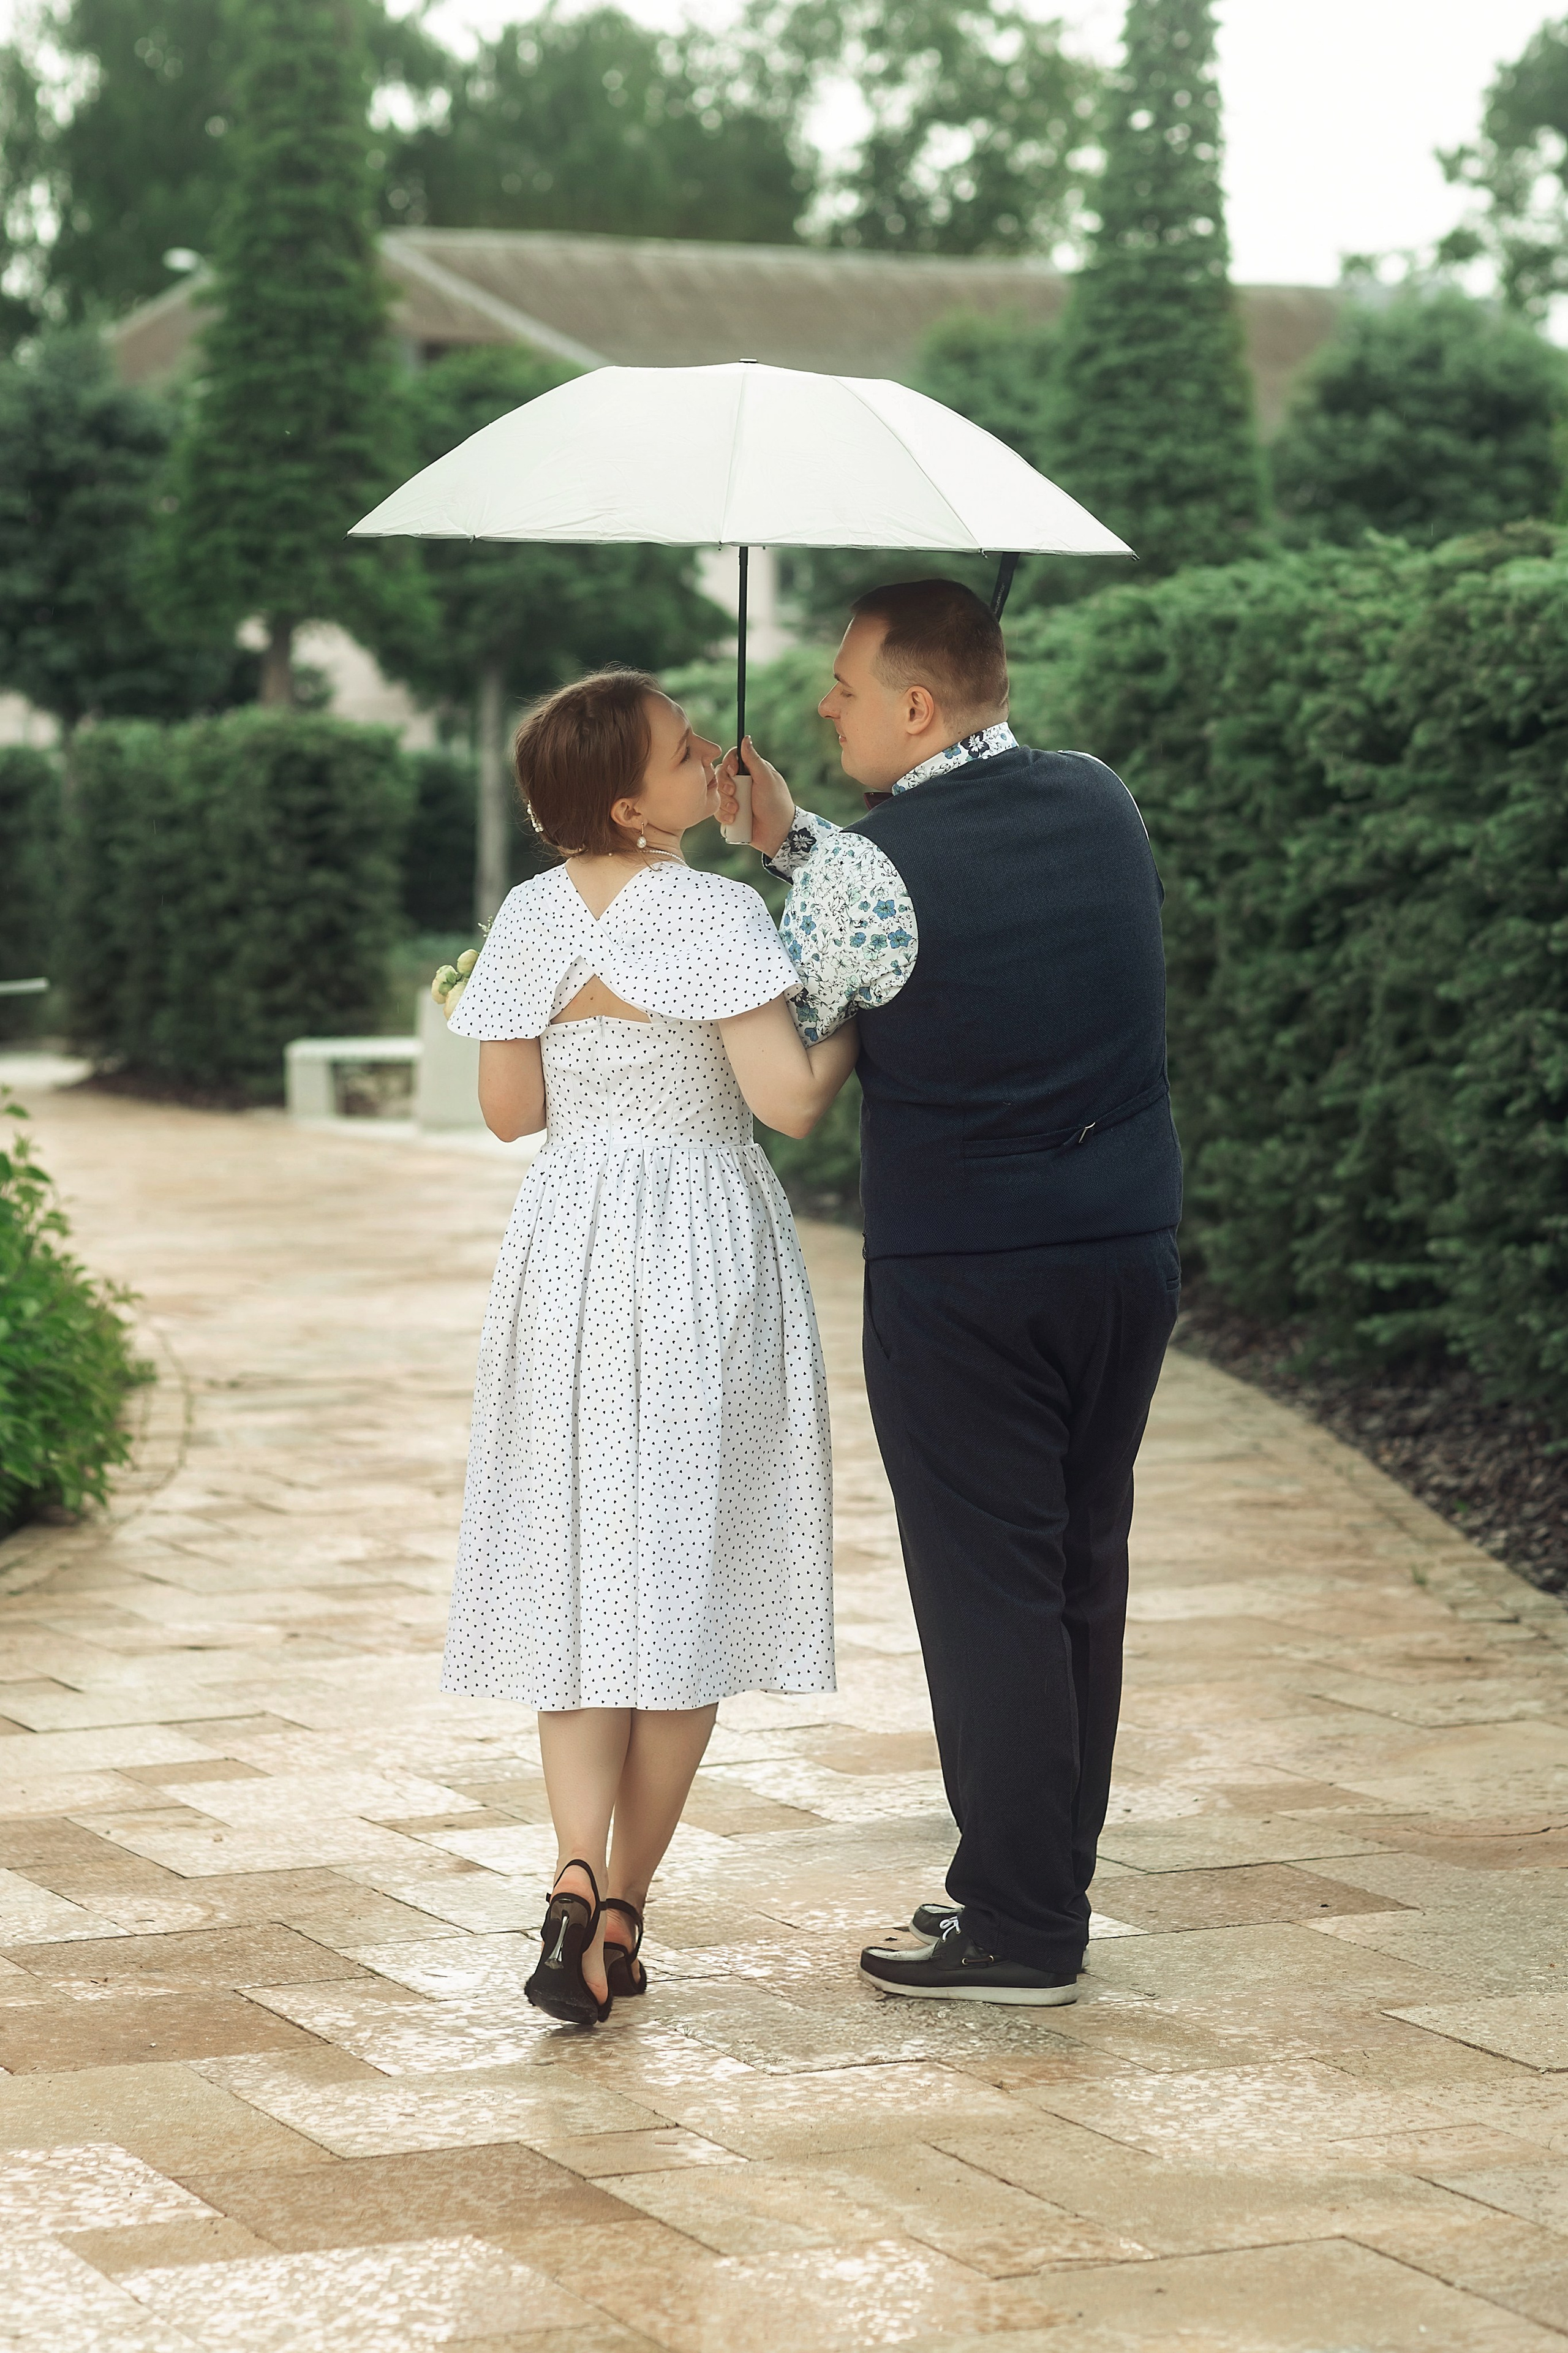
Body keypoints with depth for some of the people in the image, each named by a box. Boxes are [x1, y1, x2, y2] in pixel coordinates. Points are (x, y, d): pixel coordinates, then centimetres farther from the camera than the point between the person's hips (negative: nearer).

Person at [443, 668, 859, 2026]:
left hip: (570, 1249, 4)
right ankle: (626, 1906, 10)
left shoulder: (531, 923, 1)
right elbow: (790, 1101, -15)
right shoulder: (715, 913, -13)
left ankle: (580, 1875, -13)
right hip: (707, 1251, -3)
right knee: (690, 1571, 7)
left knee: (579, 1570, 6)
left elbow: (511, 1110, 8)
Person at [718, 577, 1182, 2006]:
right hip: (1132, 1249, 7)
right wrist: (792, 836, 15)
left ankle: (1017, 1933, 5)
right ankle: (1047, 1887, 25)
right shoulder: (1103, 803, 5)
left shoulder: (866, 874, -15)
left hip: (960, 1278, -6)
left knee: (987, 1587, 1)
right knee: (1084, 1572, 14)